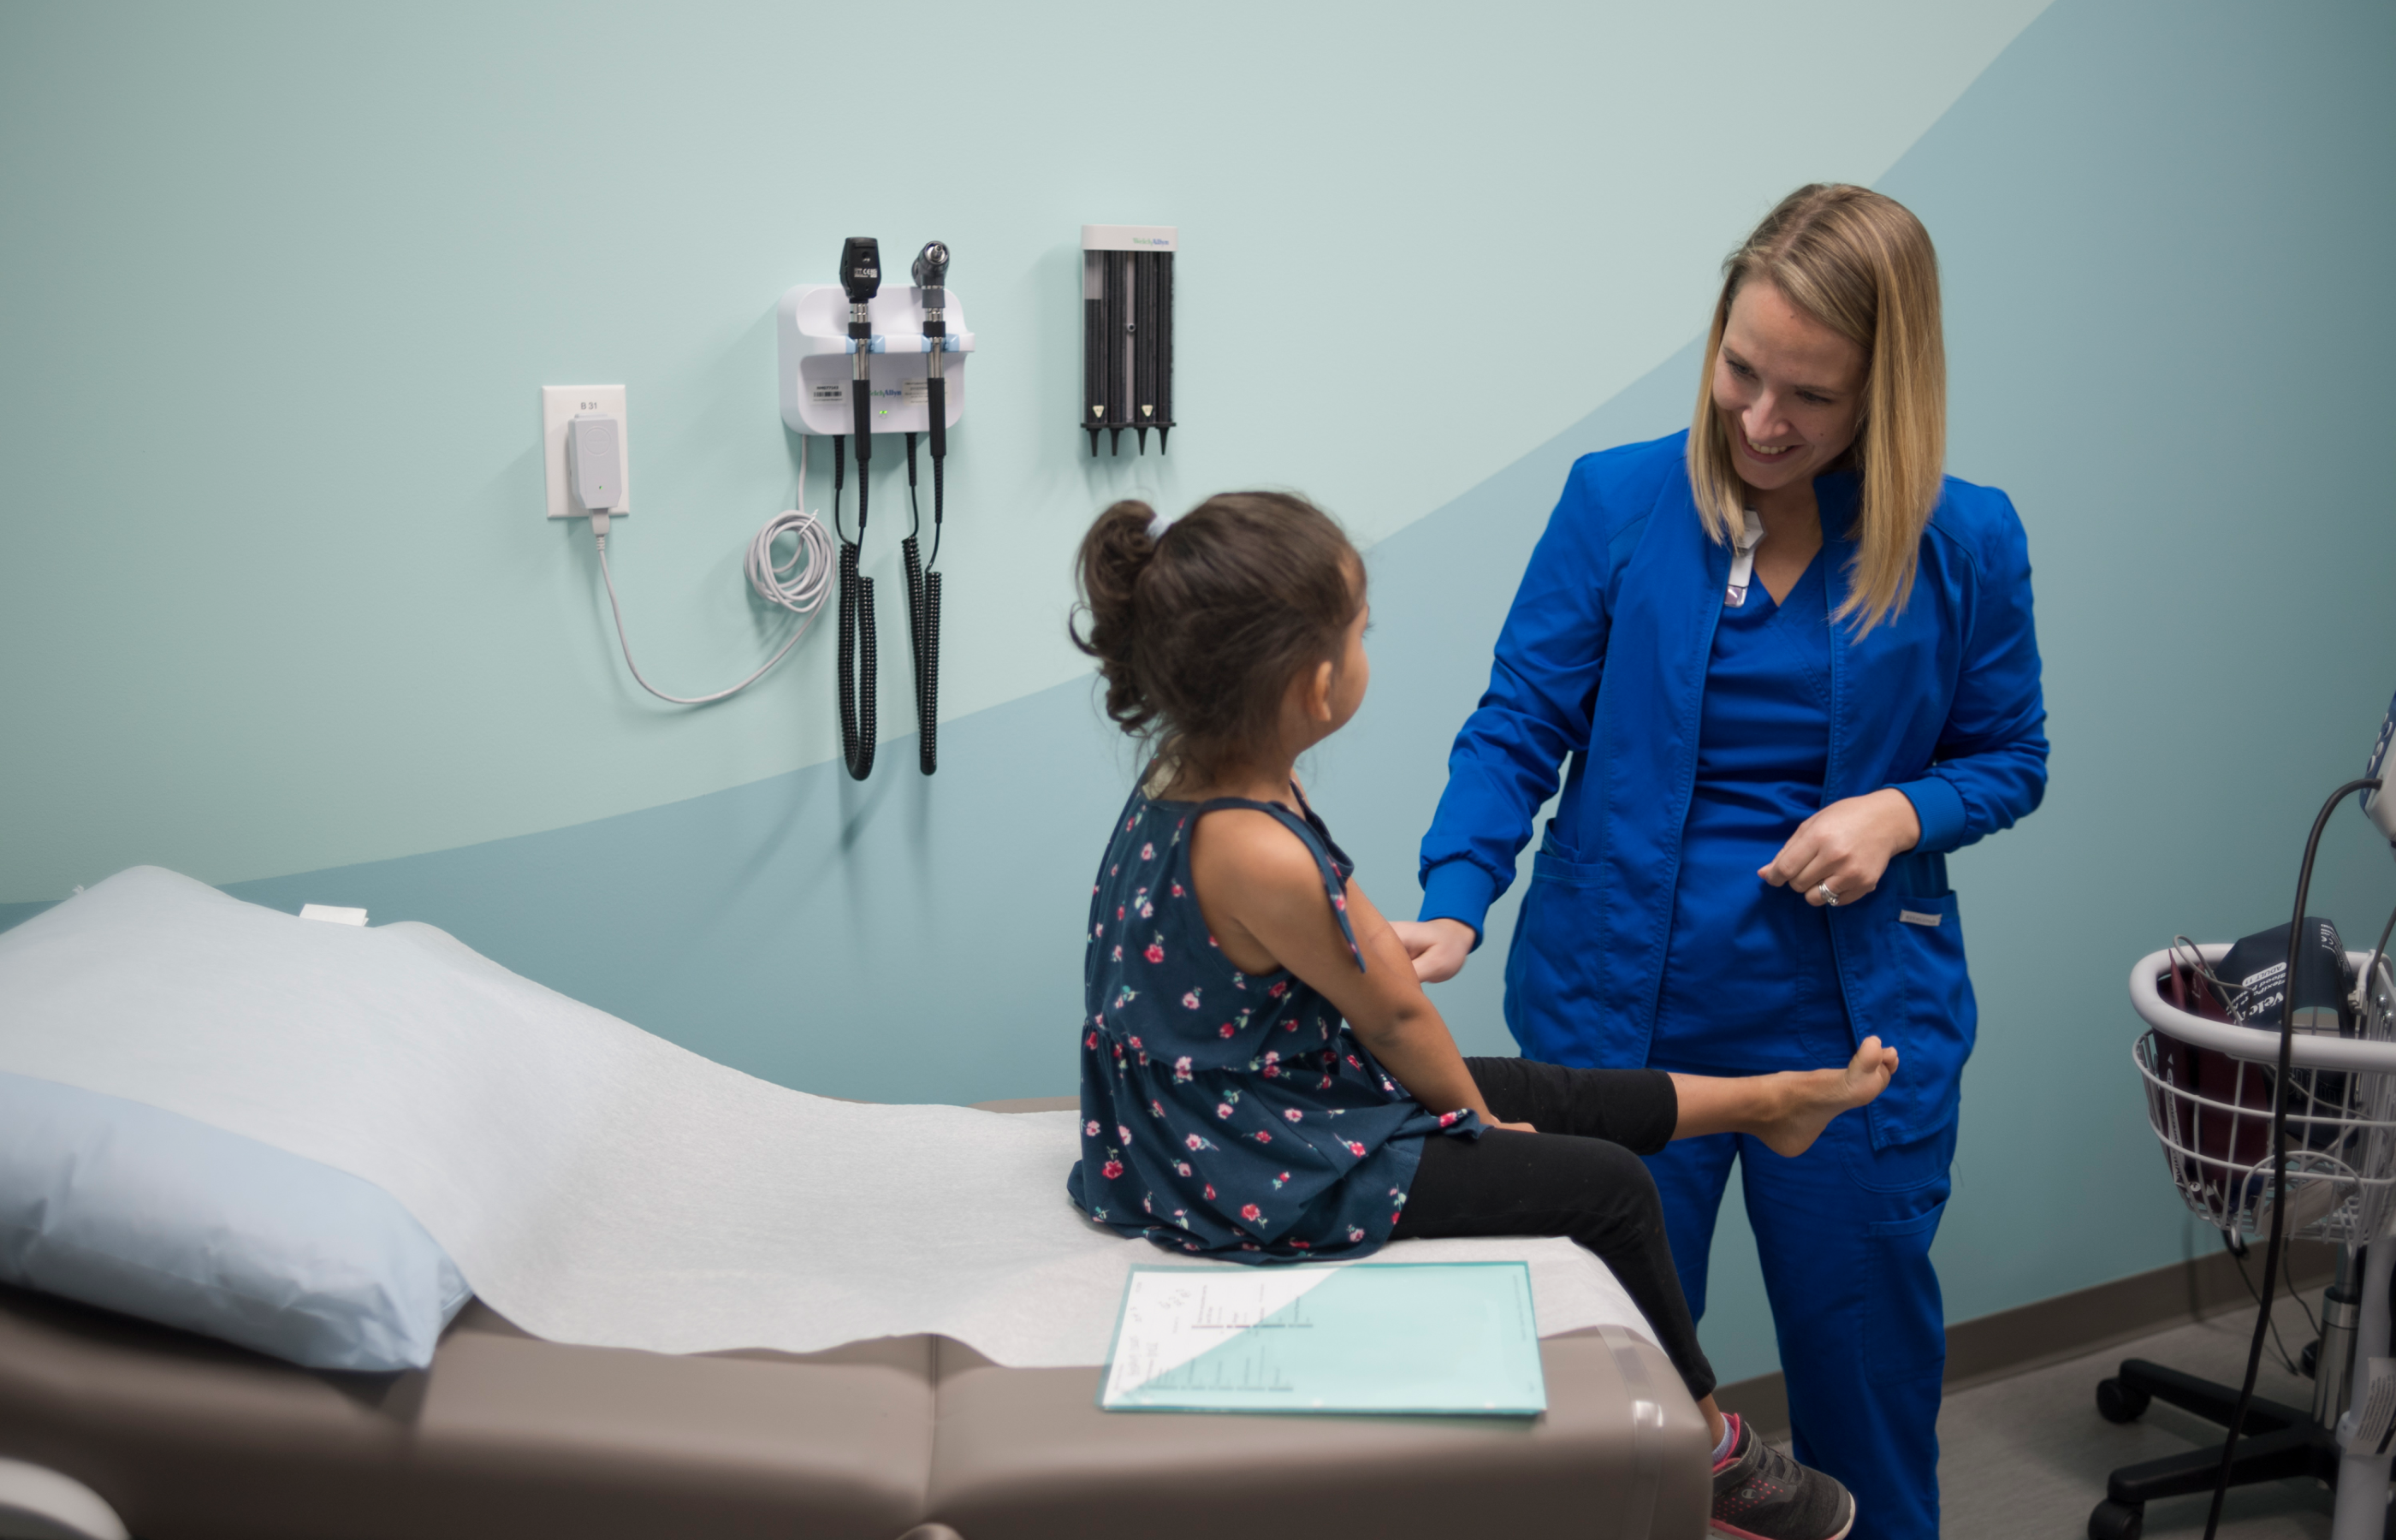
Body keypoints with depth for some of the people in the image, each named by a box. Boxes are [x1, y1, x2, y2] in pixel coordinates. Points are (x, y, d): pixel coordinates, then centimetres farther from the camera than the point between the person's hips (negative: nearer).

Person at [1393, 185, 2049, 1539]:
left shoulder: (1968, 544, -4)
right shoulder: (1618, 501, -7)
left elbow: (2009, 759, 7)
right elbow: (1519, 727, -8)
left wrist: (1901, 812, -14)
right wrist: (1454, 906, -23)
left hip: (1858, 1016, 1)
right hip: (1621, 1007, 0)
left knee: (1869, 1358, 15)